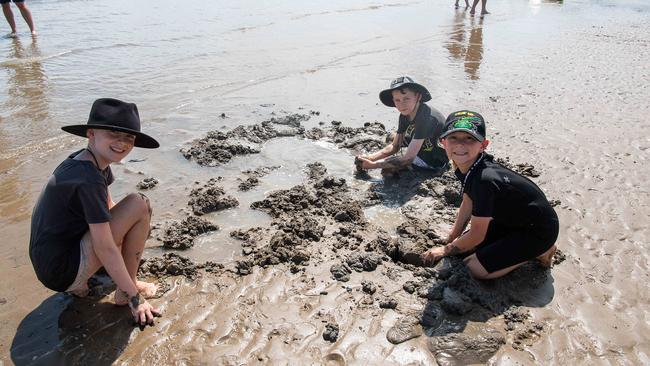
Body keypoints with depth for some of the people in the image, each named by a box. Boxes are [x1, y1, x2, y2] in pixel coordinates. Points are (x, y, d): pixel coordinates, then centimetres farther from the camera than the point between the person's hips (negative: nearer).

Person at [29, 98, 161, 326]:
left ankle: (79, 283, 14)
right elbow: (105, 248, -26)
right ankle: (125, 293, -6)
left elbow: (108, 206, 19)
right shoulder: (88, 180, -25)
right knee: (140, 204, -17)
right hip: (62, 274, -10)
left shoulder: (86, 161, 3)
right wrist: (135, 299, -20)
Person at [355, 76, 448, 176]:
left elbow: (408, 158, -33)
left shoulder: (426, 117, -32)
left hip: (437, 161, -9)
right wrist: (370, 157, -13)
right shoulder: (405, 115, -6)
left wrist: (373, 165, -30)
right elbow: (394, 147, 1)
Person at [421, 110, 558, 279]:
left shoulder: (484, 179, -34)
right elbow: (468, 204, 9)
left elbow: (477, 235, -23)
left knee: (475, 268, -14)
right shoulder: (466, 166, -8)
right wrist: (451, 239, 12)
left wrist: (446, 250, -8)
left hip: (539, 230, -8)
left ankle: (539, 251, 3)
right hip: (513, 219, 8)